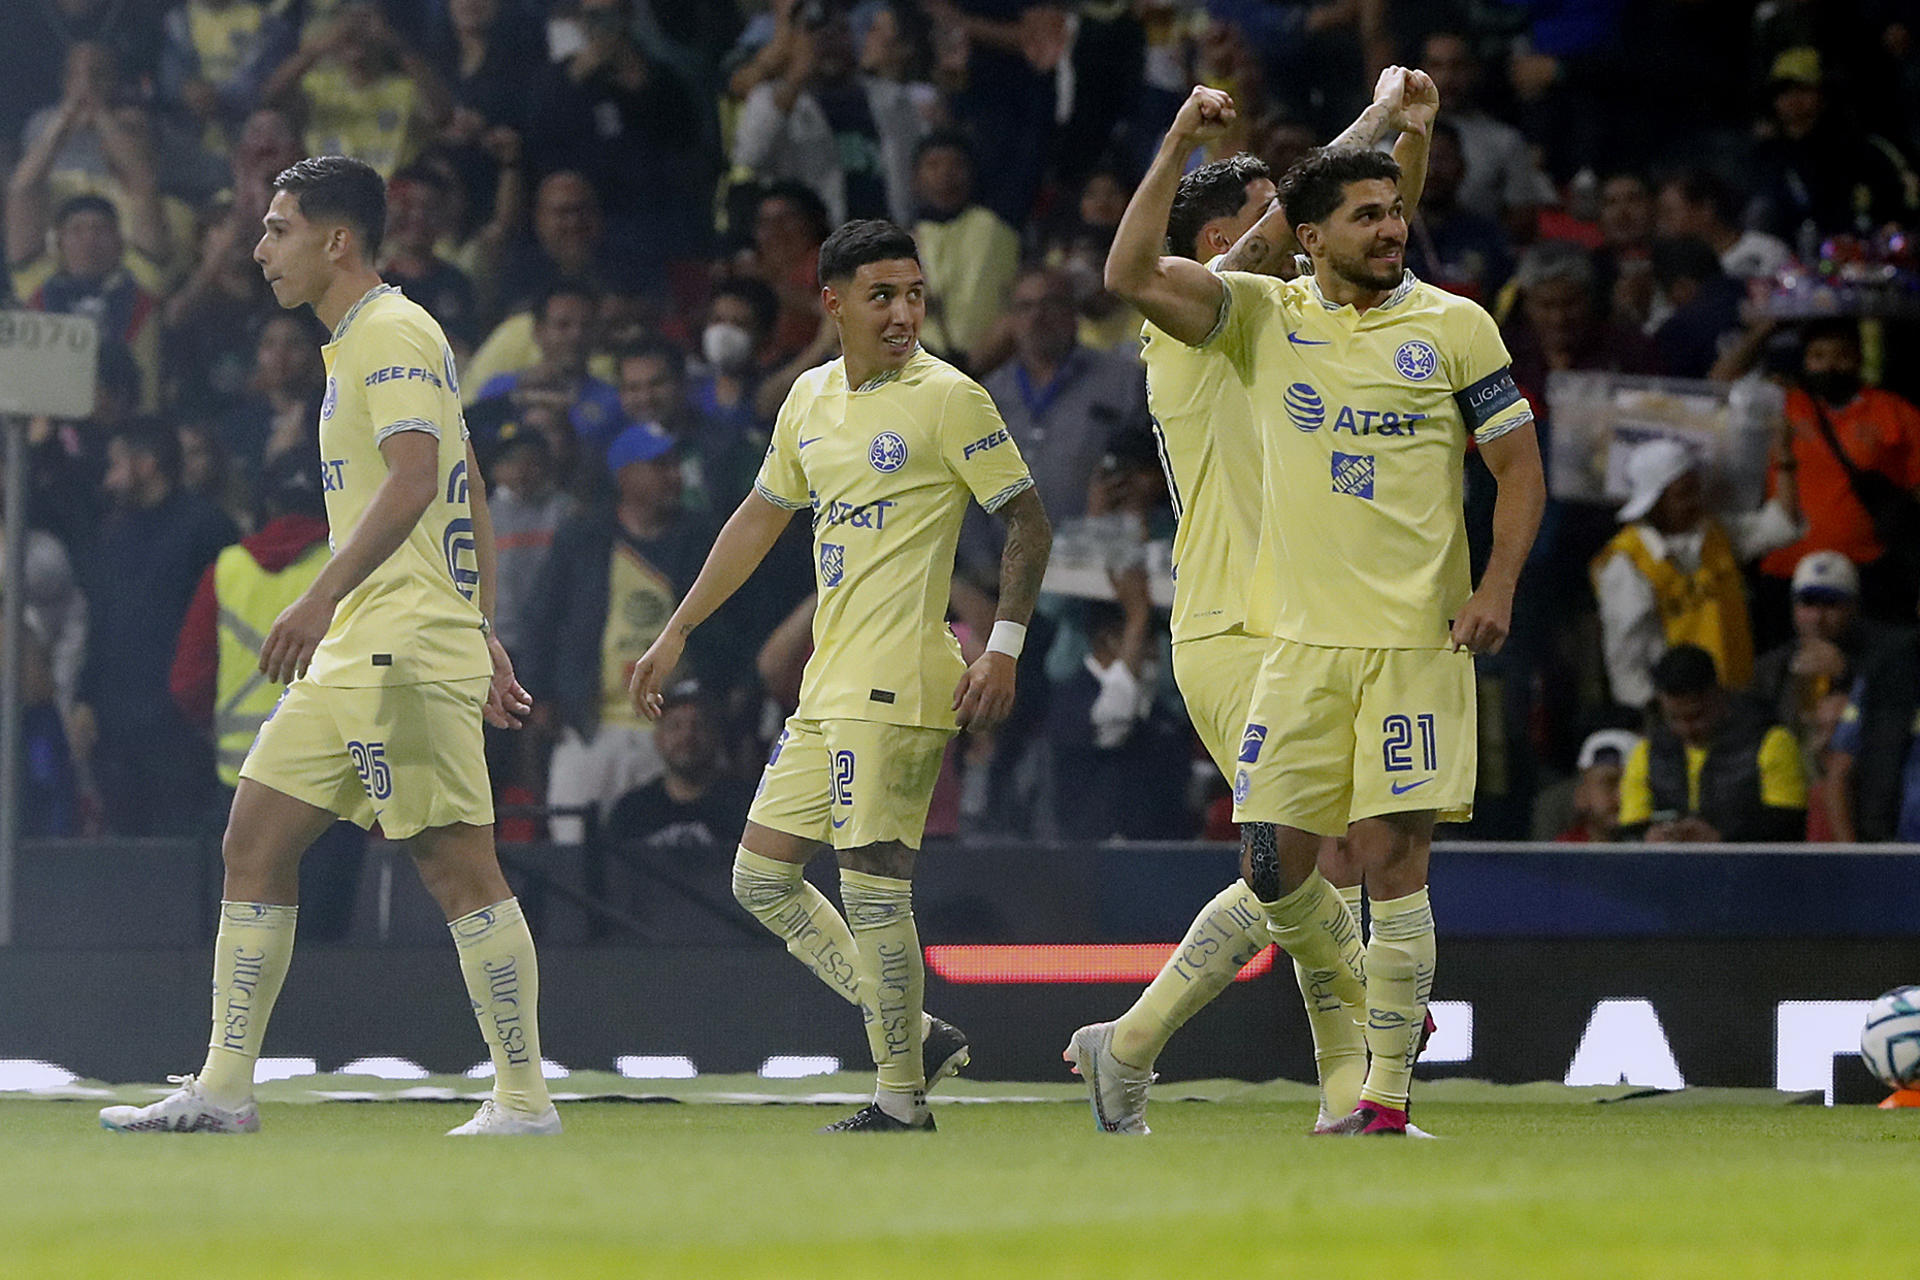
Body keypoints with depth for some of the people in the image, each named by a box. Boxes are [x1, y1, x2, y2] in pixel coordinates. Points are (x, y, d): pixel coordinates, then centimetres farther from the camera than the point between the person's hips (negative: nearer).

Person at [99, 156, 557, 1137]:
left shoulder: (392, 335, -10)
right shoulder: (363, 342, 21)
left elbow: (415, 479, -25)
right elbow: (469, 501, 24)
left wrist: (322, 598, -33)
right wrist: (480, 634, 24)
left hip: (406, 651, -10)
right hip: (350, 655, 10)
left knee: (457, 868, -8)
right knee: (253, 844, 6)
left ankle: (524, 1101, -5)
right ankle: (223, 1092, 7)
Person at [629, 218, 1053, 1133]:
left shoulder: (948, 399, -6)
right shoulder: (812, 398, 14)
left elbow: (1028, 523, -6)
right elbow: (760, 517, 25)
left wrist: (1004, 648, -15)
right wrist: (676, 633, 26)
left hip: (898, 685, -8)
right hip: (829, 686, 8)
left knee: (871, 885, -11)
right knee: (761, 878, 9)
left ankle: (902, 1101, -2)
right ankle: (916, 1035, 14)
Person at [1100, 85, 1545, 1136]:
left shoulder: (1454, 326, 3)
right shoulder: (1266, 317, 6)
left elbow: (1519, 464, 7)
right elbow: (1131, 276, -6)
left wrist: (1496, 588, -7)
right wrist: (1178, 145, -11)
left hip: (1417, 639, -2)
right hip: (1300, 638, 2)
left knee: (1389, 854, -7)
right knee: (1272, 863, -2)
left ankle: (1387, 1092, -1)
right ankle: (1372, 1001, 25)